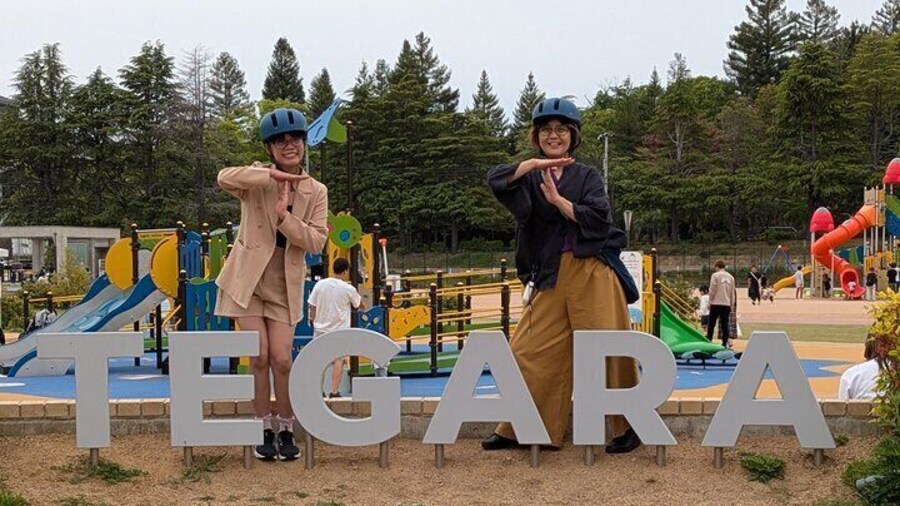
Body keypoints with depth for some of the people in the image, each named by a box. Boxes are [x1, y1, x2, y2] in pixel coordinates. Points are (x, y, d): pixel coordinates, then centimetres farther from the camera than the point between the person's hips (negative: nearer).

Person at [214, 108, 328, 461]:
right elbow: (224, 178, -25)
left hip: (284, 286, 1)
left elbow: (317, 241, -6)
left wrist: (284, 217, -20)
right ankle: (265, 432, 13)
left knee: (281, 359, -5)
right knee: (259, 358, -1)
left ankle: (286, 432, 12)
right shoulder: (257, 180, -3)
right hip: (248, 280, -1)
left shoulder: (316, 192, 3)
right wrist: (273, 175, -29)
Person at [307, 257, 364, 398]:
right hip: (339, 329, -3)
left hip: (320, 328, 3)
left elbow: (312, 307, 2)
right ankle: (334, 391, 1)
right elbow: (360, 305, 7)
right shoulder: (348, 289, -8)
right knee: (338, 360, 4)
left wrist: (313, 320, 17)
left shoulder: (320, 285, -2)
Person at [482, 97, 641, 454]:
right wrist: (536, 163, -19)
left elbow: (598, 217, -6)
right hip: (550, 277, 2)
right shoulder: (530, 179, 11)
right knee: (530, 352, 1)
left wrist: (558, 200, -10)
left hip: (593, 274, -2)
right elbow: (495, 179, -10)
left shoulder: (587, 177, 10)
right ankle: (517, 430, 13)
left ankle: (627, 426, 8)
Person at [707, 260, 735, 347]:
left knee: (711, 324, 2)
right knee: (725, 325, 7)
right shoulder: (731, 277, 8)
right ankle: (725, 343, 5)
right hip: (726, 304, 4)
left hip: (716, 304, -4)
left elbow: (712, 290, -8)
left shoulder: (715, 275, -5)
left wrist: (710, 301, 2)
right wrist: (731, 304, 17)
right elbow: (732, 293, 11)